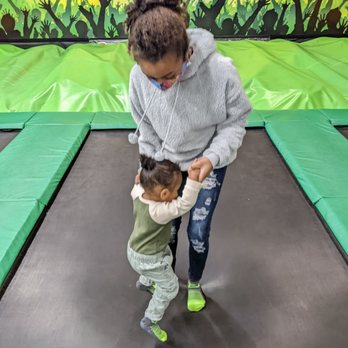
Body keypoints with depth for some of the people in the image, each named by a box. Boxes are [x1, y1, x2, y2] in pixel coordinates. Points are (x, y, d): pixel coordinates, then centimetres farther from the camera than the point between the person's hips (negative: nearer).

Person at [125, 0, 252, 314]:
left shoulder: (220, 71, -33)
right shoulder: (139, 76, -24)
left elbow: (234, 122, -17)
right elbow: (145, 129, -6)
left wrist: (212, 157, -31)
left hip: (208, 164, -2)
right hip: (167, 164, 2)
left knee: (198, 232, 7)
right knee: (168, 225, 17)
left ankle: (194, 284, 41)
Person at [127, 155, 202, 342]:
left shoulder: (139, 192, -19)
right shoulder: (159, 212, -42)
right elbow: (184, 204, -46)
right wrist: (194, 180, -53)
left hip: (136, 249, 8)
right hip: (147, 259, -8)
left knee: (165, 260, 36)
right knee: (170, 287, 12)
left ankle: (144, 282, 64)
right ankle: (149, 321, 28)